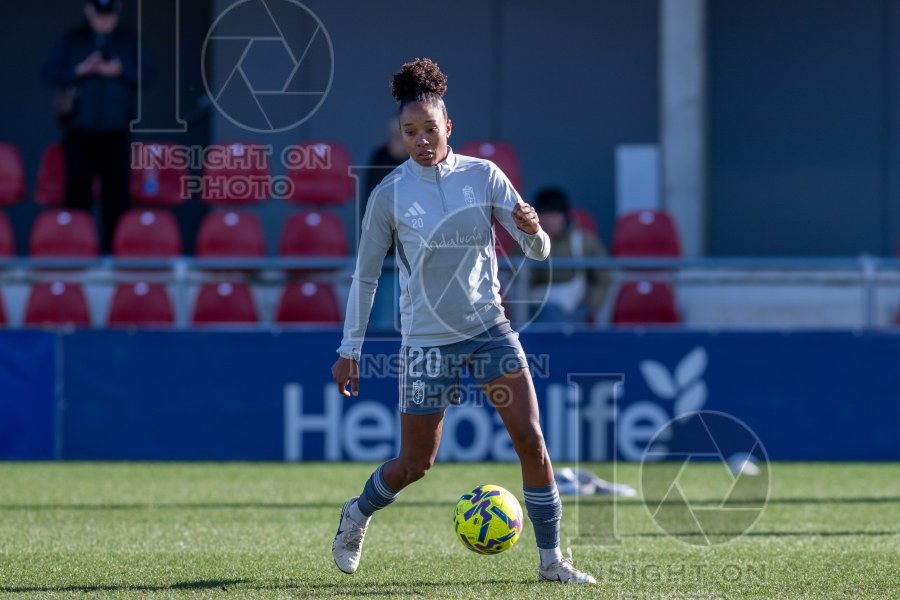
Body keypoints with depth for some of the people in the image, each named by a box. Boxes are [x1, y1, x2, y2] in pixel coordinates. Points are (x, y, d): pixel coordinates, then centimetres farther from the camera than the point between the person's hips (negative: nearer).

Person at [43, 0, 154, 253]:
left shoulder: (130, 40, 6)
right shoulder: (71, 40, 5)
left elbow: (146, 75, 1)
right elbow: (50, 73, 0)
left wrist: (121, 71, -16)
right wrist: (79, 71, -16)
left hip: (116, 129, 1)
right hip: (80, 128, -1)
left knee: (117, 189, -1)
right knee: (78, 187, -3)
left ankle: (115, 246, 3)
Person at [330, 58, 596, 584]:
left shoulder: (483, 176, -5)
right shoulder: (389, 195, -9)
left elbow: (538, 250, -5)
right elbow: (365, 275, 0)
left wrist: (533, 230, -29)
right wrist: (350, 349, 0)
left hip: (489, 328, 2)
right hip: (427, 340, -2)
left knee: (531, 440, -9)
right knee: (417, 463, 5)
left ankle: (551, 559, 1)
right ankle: (357, 516, 36)